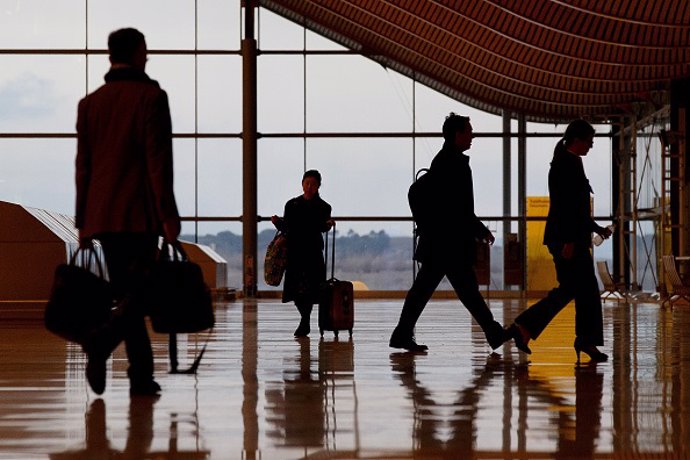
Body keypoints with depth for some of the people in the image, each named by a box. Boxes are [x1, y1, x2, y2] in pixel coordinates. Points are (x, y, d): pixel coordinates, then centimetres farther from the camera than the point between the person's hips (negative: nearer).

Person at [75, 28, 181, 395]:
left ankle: (142, 376, 8)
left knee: (125, 294, 10)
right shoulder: (151, 97, -3)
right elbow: (159, 160, -10)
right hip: (139, 215, -5)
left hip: (102, 215, 6)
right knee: (138, 292, -6)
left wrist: (83, 221, 16)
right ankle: (101, 340, -31)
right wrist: (168, 214, -10)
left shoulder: (89, 103, 13)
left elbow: (82, 165, 14)